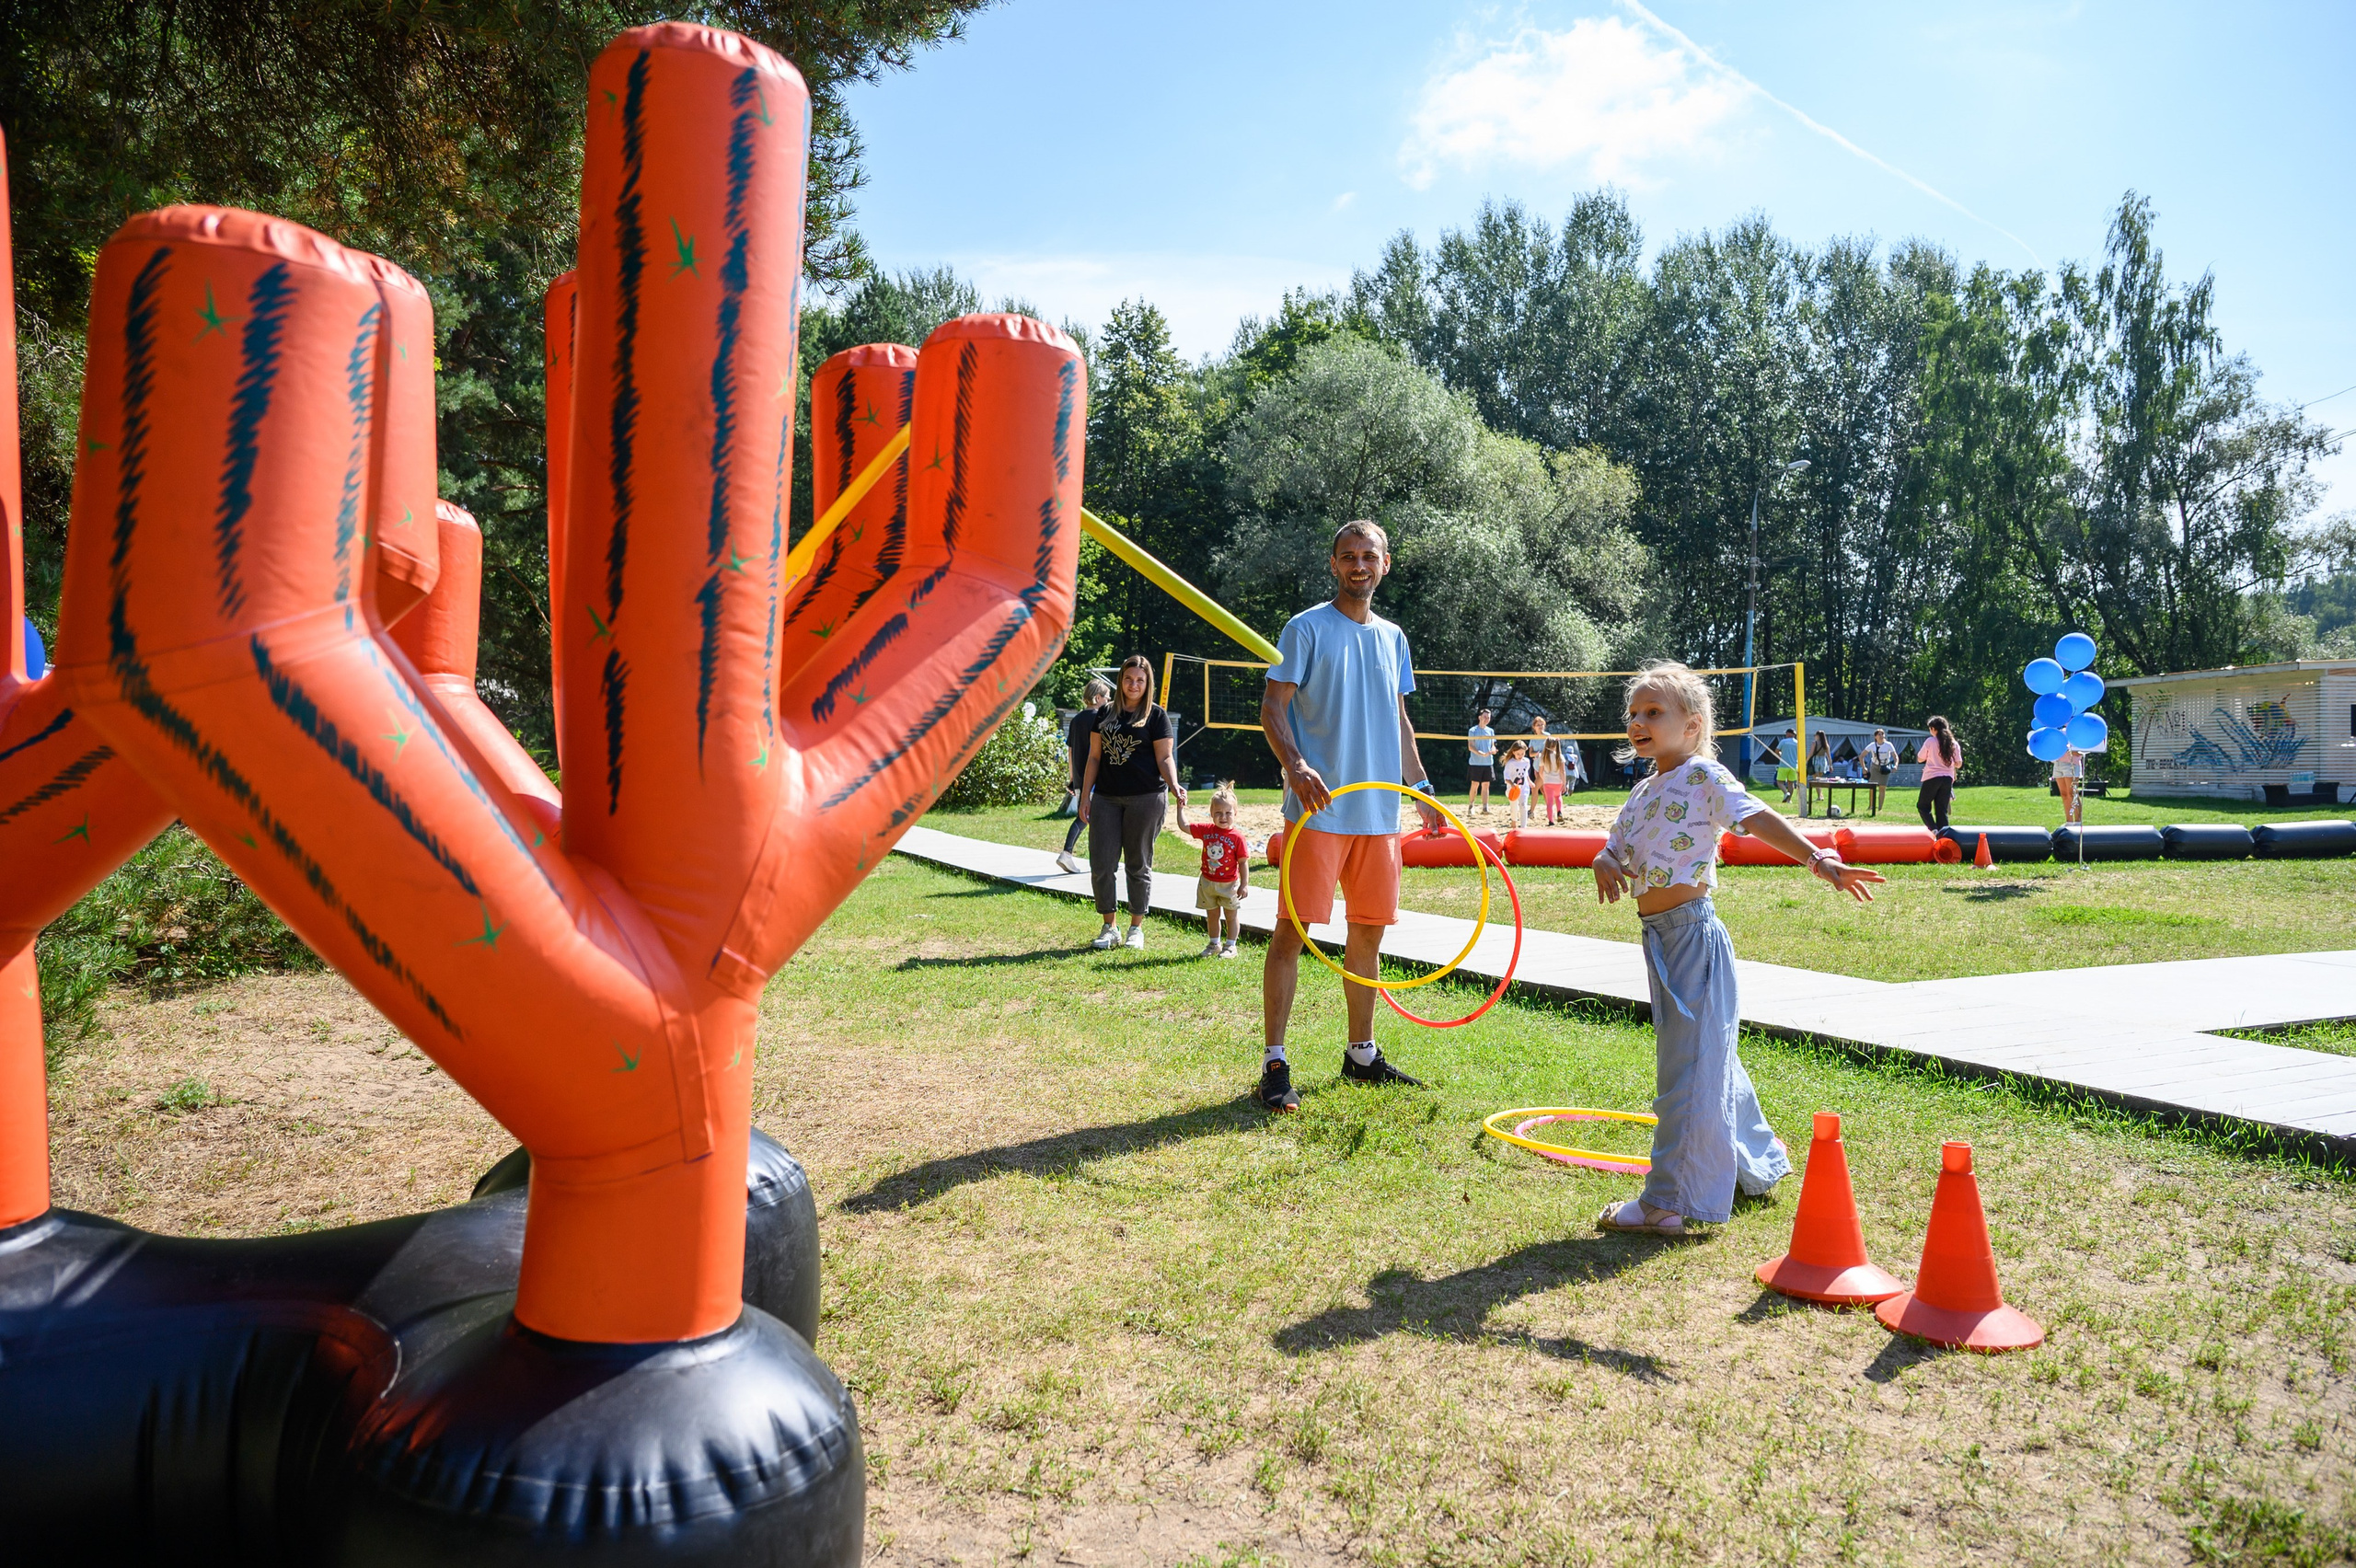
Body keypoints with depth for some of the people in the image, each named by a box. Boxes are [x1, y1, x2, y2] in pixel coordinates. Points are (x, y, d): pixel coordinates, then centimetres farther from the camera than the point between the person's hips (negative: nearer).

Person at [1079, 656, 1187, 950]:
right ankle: (1109, 928, 13)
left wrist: (1174, 785, -18)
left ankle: (1136, 928, 15)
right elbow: (1094, 757, 14)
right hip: (1106, 798, 4)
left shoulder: (1156, 715, 3)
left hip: (1145, 798, -3)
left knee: (1138, 864, 3)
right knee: (1101, 864, 0)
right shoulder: (1105, 713, 13)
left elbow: (1164, 758, 0)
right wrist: (1085, 795, 9)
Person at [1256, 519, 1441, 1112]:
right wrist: (1296, 767, -24)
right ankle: (1274, 1063, -1)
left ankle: (1361, 1053, 25)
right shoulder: (1307, 629, -3)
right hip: (1318, 809, -6)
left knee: (1369, 930, 12)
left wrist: (1421, 787, 19)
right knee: (1293, 930, -7)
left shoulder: (1392, 638, 15)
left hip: (1379, 812, 6)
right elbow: (1272, 707, -8)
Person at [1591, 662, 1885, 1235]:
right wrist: (1606, 867, -6)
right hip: (1659, 938, 9)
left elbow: (1761, 819, -19)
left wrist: (1821, 860, -31)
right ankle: (1757, 1160, 41)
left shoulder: (1703, 777, -9)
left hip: (1693, 934, -9)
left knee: (1689, 1068, -4)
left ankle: (1669, 1202, 1)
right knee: (1707, 1060, 21)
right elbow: (1614, 849, 18)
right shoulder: (1643, 793, 15)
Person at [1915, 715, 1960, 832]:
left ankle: (1933, 828, -13)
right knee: (1942, 810, 8)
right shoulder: (1954, 743, 5)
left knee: (1922, 806, 7)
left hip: (1932, 778, -4)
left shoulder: (1930, 742, -5)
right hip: (1948, 778, 4)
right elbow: (1958, 764, 9)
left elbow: (1920, 759, 4)